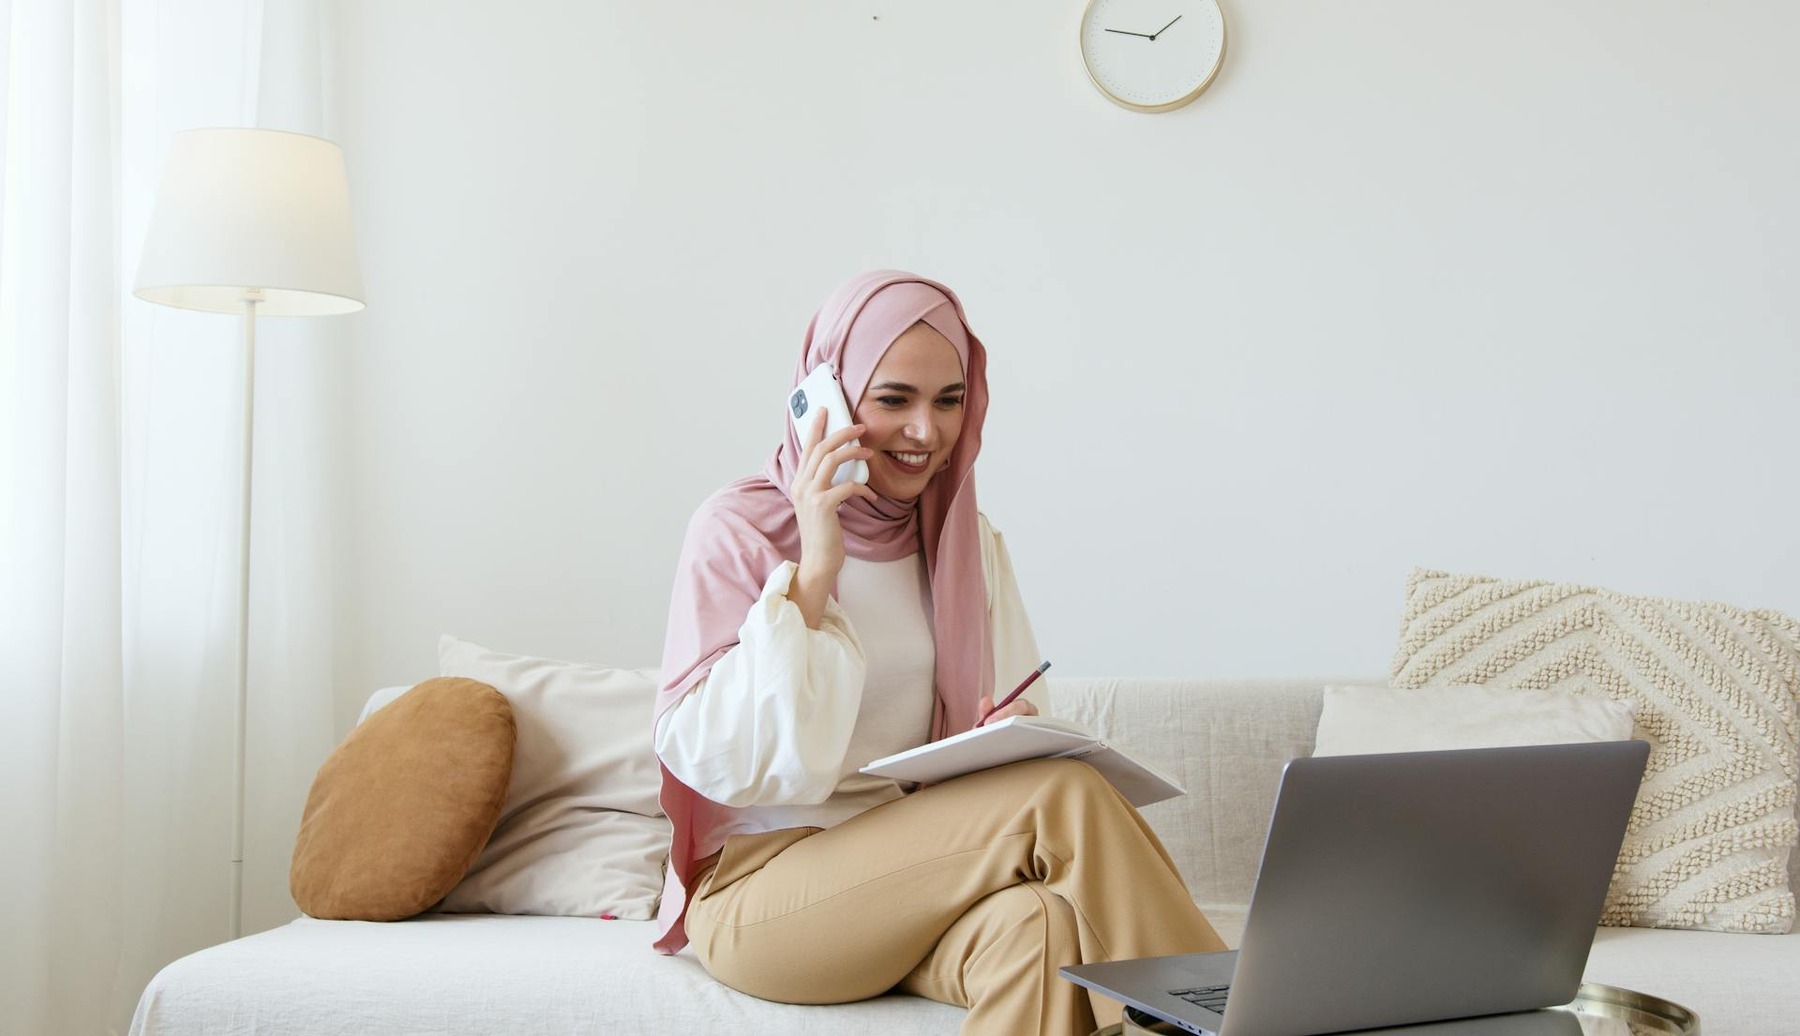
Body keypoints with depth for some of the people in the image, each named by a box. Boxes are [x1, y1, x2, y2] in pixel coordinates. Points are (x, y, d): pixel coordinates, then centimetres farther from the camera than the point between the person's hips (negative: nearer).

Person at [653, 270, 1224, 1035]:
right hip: (761, 881, -4)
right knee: (1066, 799, -26)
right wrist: (811, 576, -17)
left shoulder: (968, 541, 12)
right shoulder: (738, 531, -4)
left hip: (918, 869, 4)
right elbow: (709, 758, -13)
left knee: (1036, 928, -34)